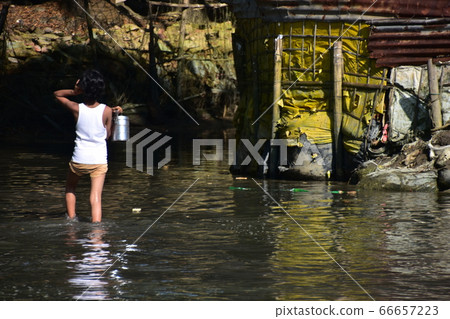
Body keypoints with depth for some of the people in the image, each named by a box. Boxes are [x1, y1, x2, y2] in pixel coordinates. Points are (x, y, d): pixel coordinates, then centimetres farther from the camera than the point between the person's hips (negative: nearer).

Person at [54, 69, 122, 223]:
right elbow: (107, 135, 3)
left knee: (70, 187, 28)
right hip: (99, 160, -1)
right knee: (96, 198, -1)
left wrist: (74, 91, -8)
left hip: (79, 159, 1)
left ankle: (71, 218, 28)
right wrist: (114, 116, 8)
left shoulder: (77, 108, -10)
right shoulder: (107, 111, -10)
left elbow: (57, 94, 7)